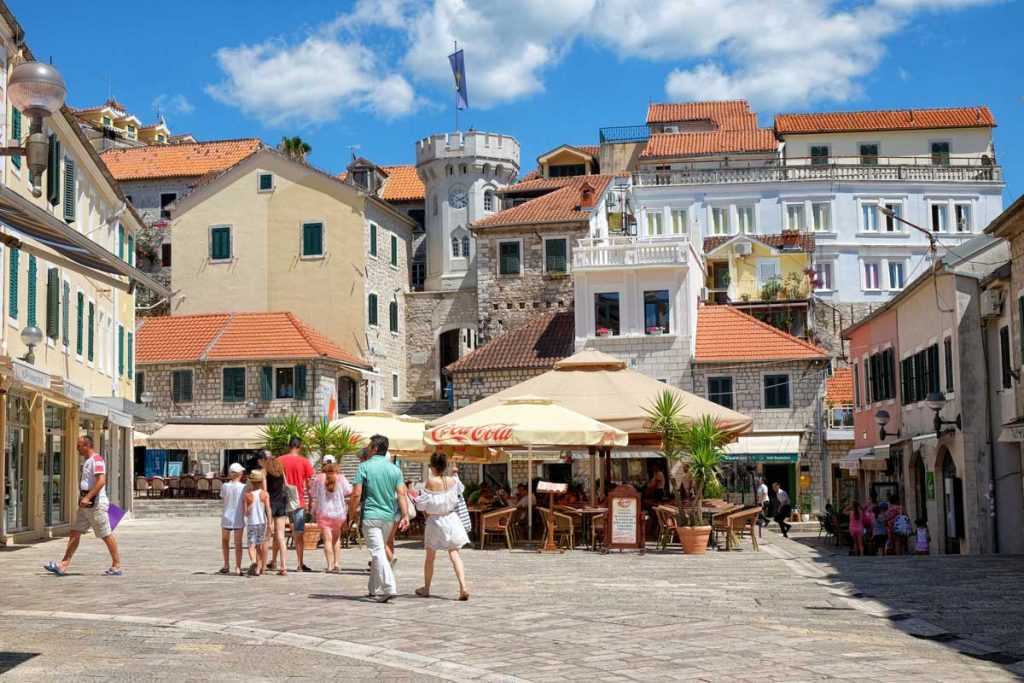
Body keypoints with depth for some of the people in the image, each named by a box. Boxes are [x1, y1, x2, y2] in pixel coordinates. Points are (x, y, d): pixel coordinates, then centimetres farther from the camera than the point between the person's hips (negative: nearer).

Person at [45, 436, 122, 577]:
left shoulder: (97, 459, -15)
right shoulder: (87, 461, 16)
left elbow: (101, 481, -25)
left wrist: (87, 498, -26)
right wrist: (84, 498, 20)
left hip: (96, 505, -10)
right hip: (85, 506, 10)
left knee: (106, 535, -3)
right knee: (74, 533, 7)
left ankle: (117, 566, 5)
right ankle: (63, 565, 9)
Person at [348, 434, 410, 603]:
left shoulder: (364, 467, -7)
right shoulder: (394, 469, 7)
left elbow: (356, 494, -11)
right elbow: (402, 494, -2)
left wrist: (350, 514, -1)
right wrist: (405, 515, -5)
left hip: (370, 516, -5)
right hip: (389, 516, 5)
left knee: (377, 552, -8)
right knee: (380, 550, 18)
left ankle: (389, 587, -23)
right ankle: (375, 589, 25)